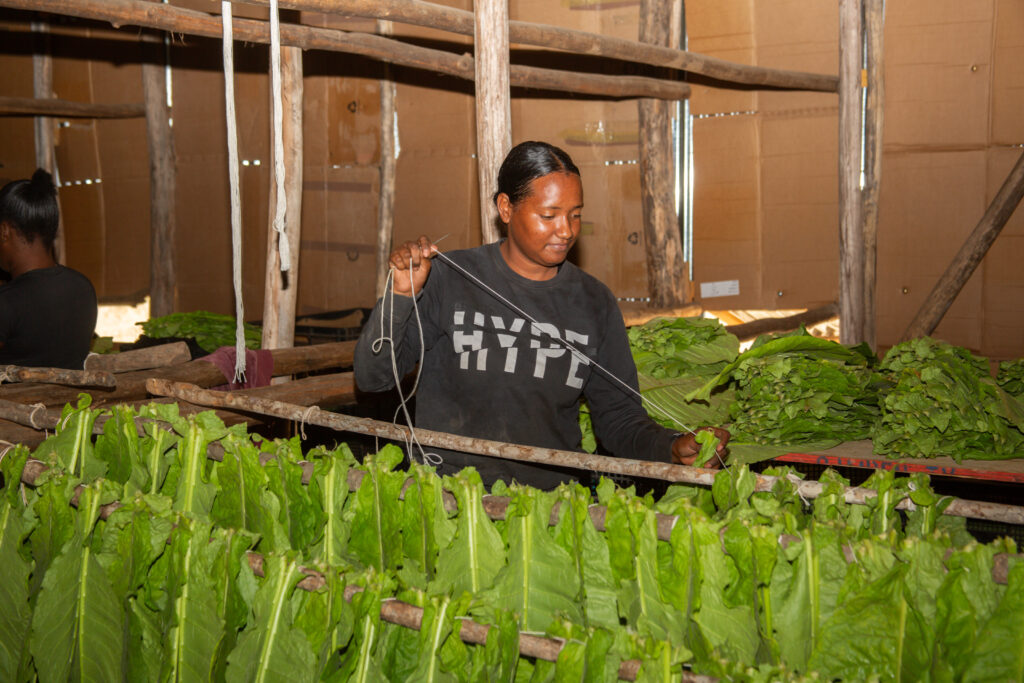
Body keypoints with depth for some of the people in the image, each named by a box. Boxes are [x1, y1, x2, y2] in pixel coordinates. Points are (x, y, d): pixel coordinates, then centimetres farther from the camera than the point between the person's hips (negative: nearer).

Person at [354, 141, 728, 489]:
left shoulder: (594, 302, 9)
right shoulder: (450, 279, 1)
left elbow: (618, 415, 11)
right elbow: (372, 376, 0)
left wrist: (672, 448, -7)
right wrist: (400, 295, -14)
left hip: (551, 499, 3)